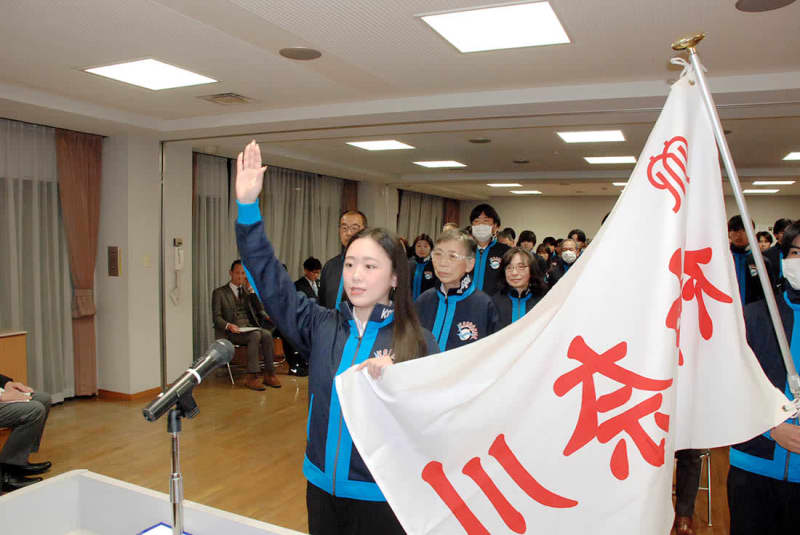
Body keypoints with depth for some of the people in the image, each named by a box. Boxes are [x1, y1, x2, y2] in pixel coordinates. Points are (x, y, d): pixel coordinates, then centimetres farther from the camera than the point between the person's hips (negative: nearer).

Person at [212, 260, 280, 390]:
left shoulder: (248, 290, 19)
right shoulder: (219, 293, 6)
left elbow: (260, 310, 12)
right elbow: (216, 317, -2)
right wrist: (228, 325, -22)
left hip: (250, 328, 4)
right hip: (232, 331, -4)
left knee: (267, 334, -29)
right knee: (256, 335, -34)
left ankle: (269, 374, -24)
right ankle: (252, 377, -31)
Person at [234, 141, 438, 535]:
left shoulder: (418, 342, -13)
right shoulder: (322, 325, -5)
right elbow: (270, 280, -7)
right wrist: (248, 207, -13)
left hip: (380, 497, -3)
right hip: (322, 486, 3)